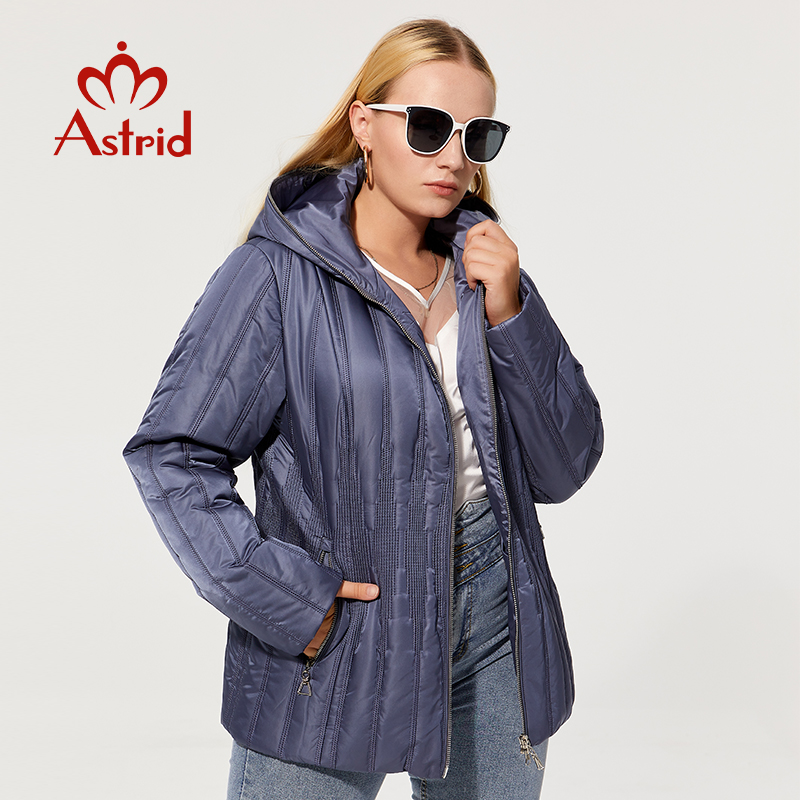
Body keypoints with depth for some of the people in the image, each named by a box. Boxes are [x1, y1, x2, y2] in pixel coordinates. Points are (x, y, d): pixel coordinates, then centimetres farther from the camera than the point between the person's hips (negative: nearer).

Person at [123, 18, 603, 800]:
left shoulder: (485, 267, 4)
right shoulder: (281, 274, -11)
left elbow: (563, 469, 1)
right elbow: (171, 455, -11)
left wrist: (509, 315, -11)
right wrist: (288, 601, -16)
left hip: (495, 617, 5)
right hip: (341, 638, -4)